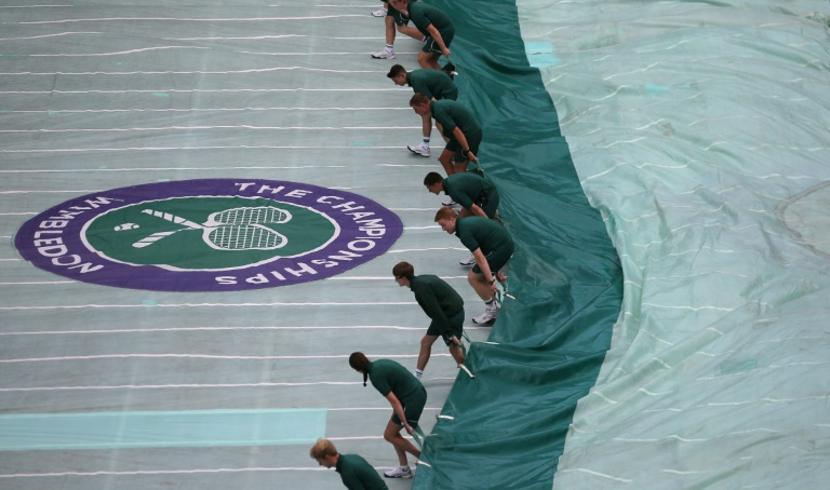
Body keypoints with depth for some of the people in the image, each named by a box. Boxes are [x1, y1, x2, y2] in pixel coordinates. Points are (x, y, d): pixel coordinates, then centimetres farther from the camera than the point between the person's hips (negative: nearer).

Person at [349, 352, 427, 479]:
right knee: (393, 432, 17)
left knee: (389, 435, 5)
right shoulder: (379, 363, 7)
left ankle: (422, 457, 12)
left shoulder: (376, 376, -19)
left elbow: (394, 401, -21)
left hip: (412, 399, -9)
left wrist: (405, 424, -19)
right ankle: (404, 469, 21)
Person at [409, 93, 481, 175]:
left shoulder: (439, 111, -23)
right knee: (444, 158, 15)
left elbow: (456, 131, -27)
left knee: (459, 170, -5)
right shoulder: (438, 105, 8)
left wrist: (467, 151, -26)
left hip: (470, 134, -10)